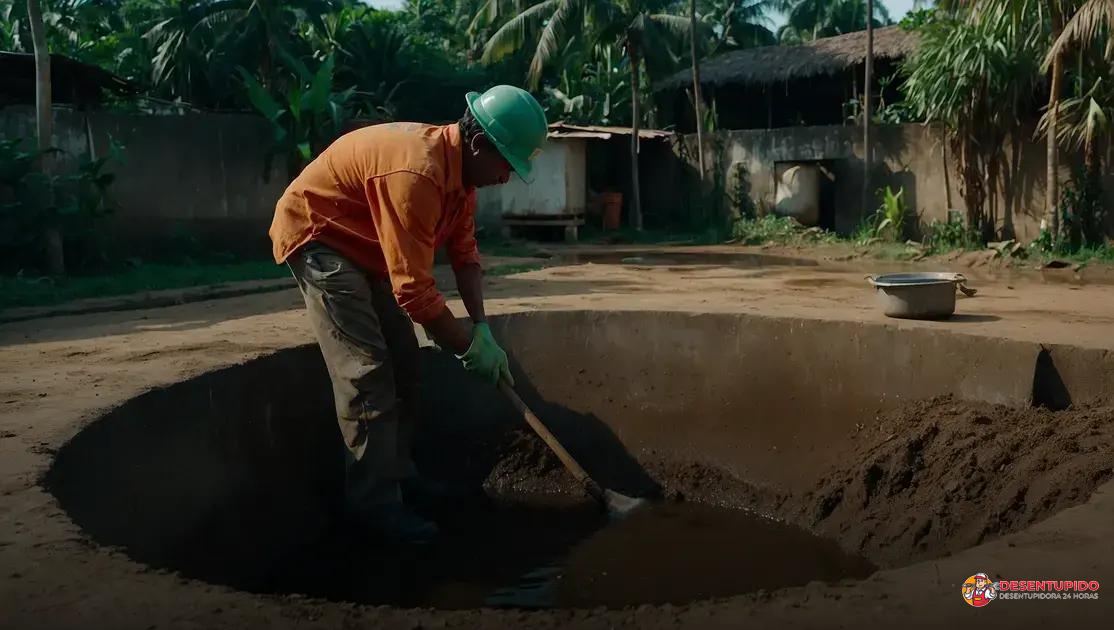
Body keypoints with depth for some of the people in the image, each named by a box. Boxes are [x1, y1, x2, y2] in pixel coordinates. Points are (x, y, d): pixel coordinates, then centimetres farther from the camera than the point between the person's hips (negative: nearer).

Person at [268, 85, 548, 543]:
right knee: (368, 370, -15)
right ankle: (375, 502, -8)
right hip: (315, 236, -10)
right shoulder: (417, 173, -35)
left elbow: (464, 254, 0)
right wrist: (469, 348, -23)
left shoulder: (460, 168, -4)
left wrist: (481, 325, -11)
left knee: (402, 360, 10)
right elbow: (414, 288, -34)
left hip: (365, 246, 10)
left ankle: (395, 472, 22)